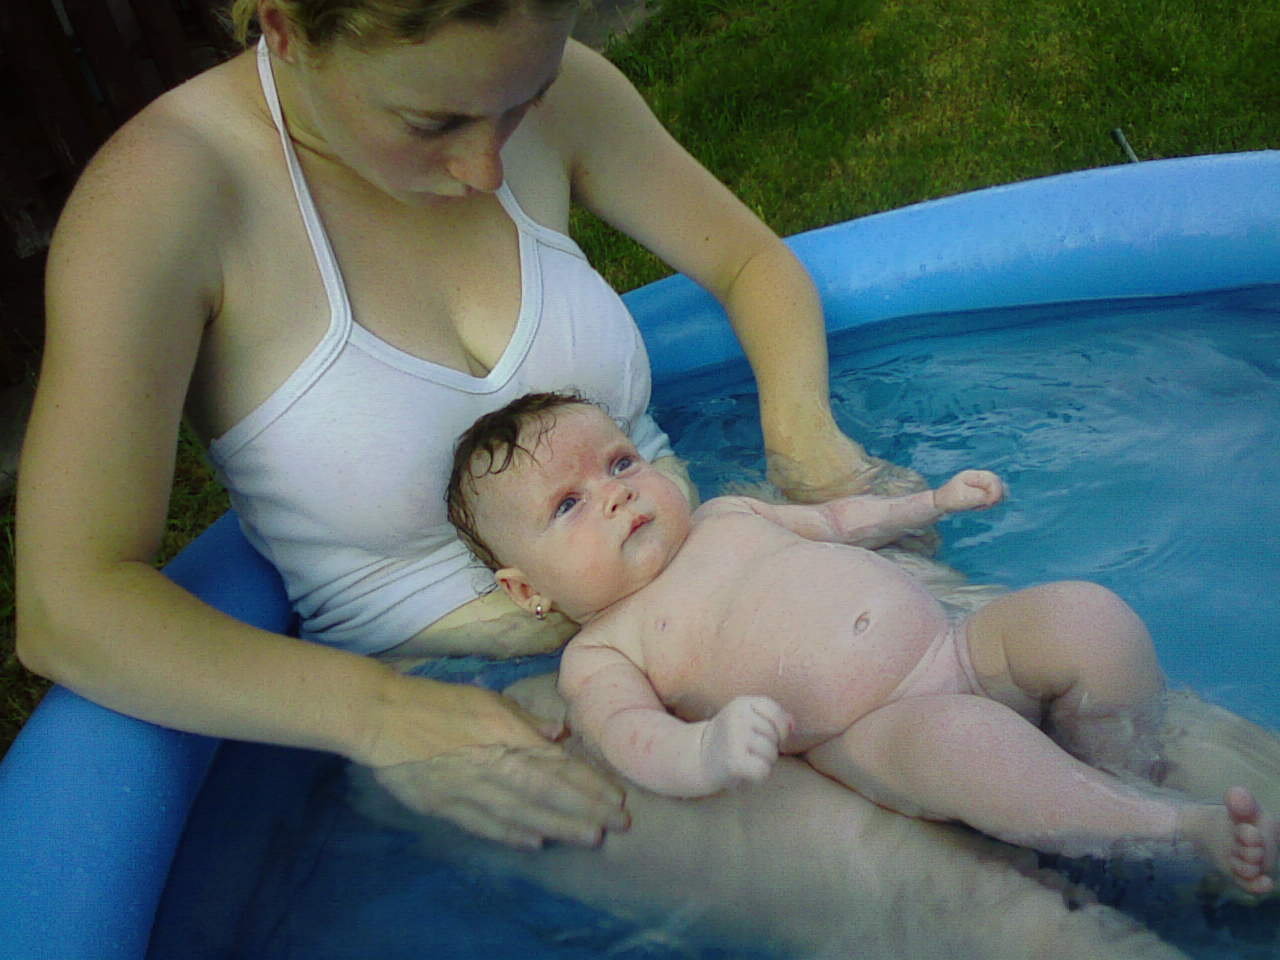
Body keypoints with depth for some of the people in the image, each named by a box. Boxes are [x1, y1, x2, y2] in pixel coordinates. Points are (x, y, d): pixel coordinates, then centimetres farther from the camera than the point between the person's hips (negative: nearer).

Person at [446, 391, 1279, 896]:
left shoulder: (727, 515, 19)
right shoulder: (600, 655, 1)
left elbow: (833, 521, 34)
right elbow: (638, 742, -16)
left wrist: (934, 500, 35)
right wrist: (711, 747, -38)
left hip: (961, 643, 7)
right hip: (875, 731, -6)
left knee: (1088, 615, -13)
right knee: (957, 739, -36)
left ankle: (1122, 782, 3)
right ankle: (1178, 828, -22)